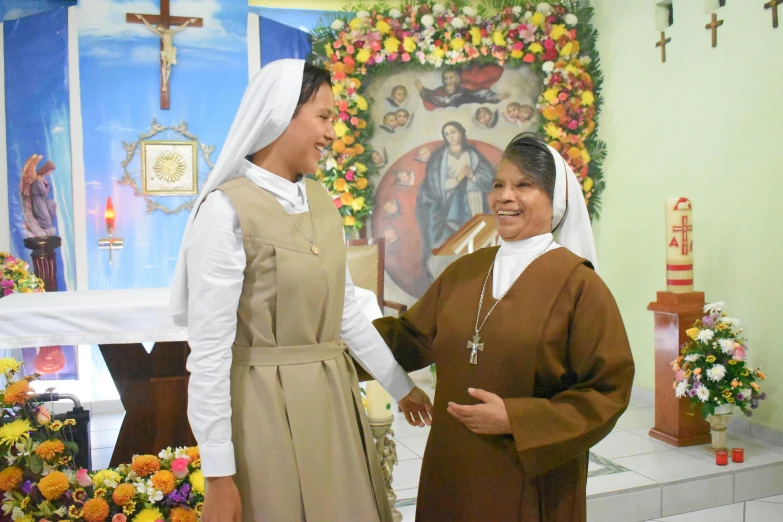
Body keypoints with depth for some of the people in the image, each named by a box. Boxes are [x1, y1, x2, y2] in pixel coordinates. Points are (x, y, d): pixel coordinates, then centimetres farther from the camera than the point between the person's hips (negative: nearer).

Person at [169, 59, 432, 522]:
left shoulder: (322, 202, 4)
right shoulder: (228, 209, -17)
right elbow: (209, 349, -17)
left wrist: (400, 385, 18)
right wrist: (219, 473, -15)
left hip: (333, 398, 7)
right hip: (267, 405, -7)